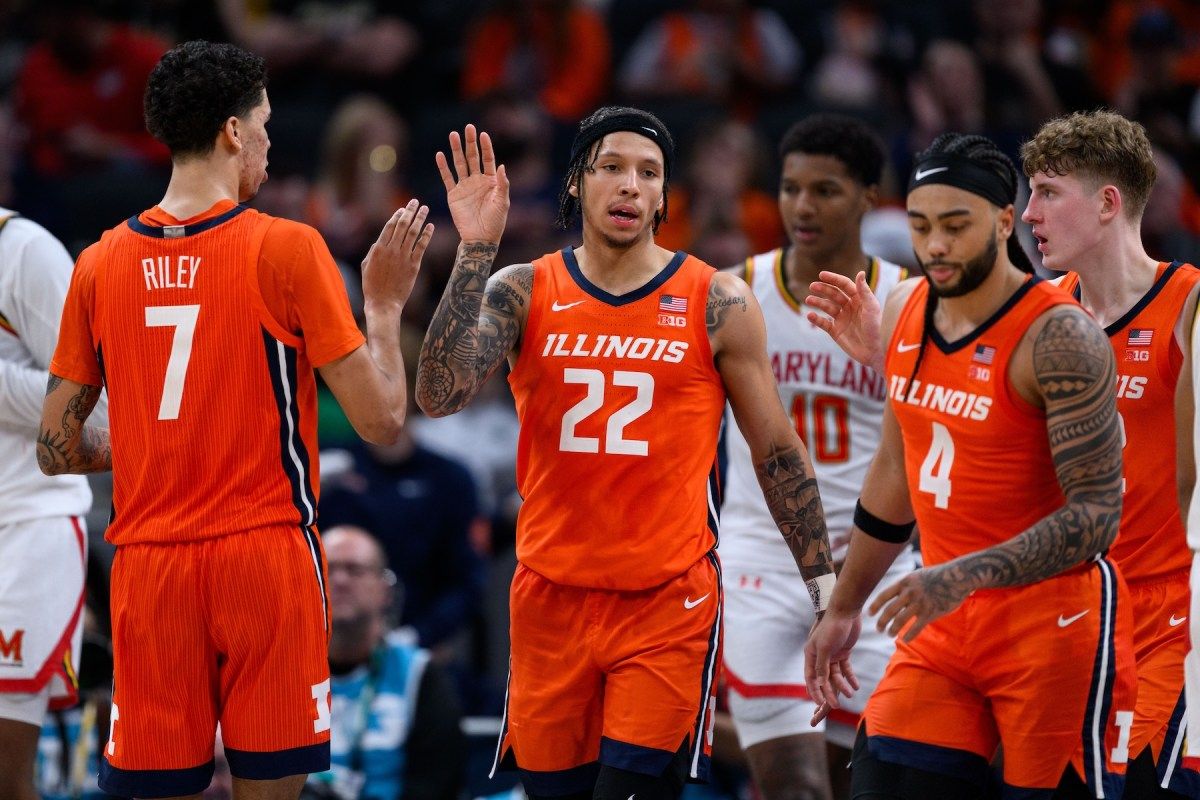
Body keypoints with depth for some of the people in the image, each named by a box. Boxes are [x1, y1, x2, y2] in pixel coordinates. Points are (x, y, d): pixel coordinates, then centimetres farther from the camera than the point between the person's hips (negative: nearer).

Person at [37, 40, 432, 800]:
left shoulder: (100, 264, 5)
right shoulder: (287, 250, -6)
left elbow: (57, 448, 9)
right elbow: (381, 418, -7)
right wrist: (386, 302, 8)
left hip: (148, 565, 3)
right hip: (266, 553, -3)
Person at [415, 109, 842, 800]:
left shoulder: (719, 305, 0)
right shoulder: (522, 292, 3)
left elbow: (778, 453, 6)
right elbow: (440, 396, -12)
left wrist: (827, 591, 2)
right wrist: (476, 252, -16)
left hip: (671, 605, -2)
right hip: (552, 600, 2)